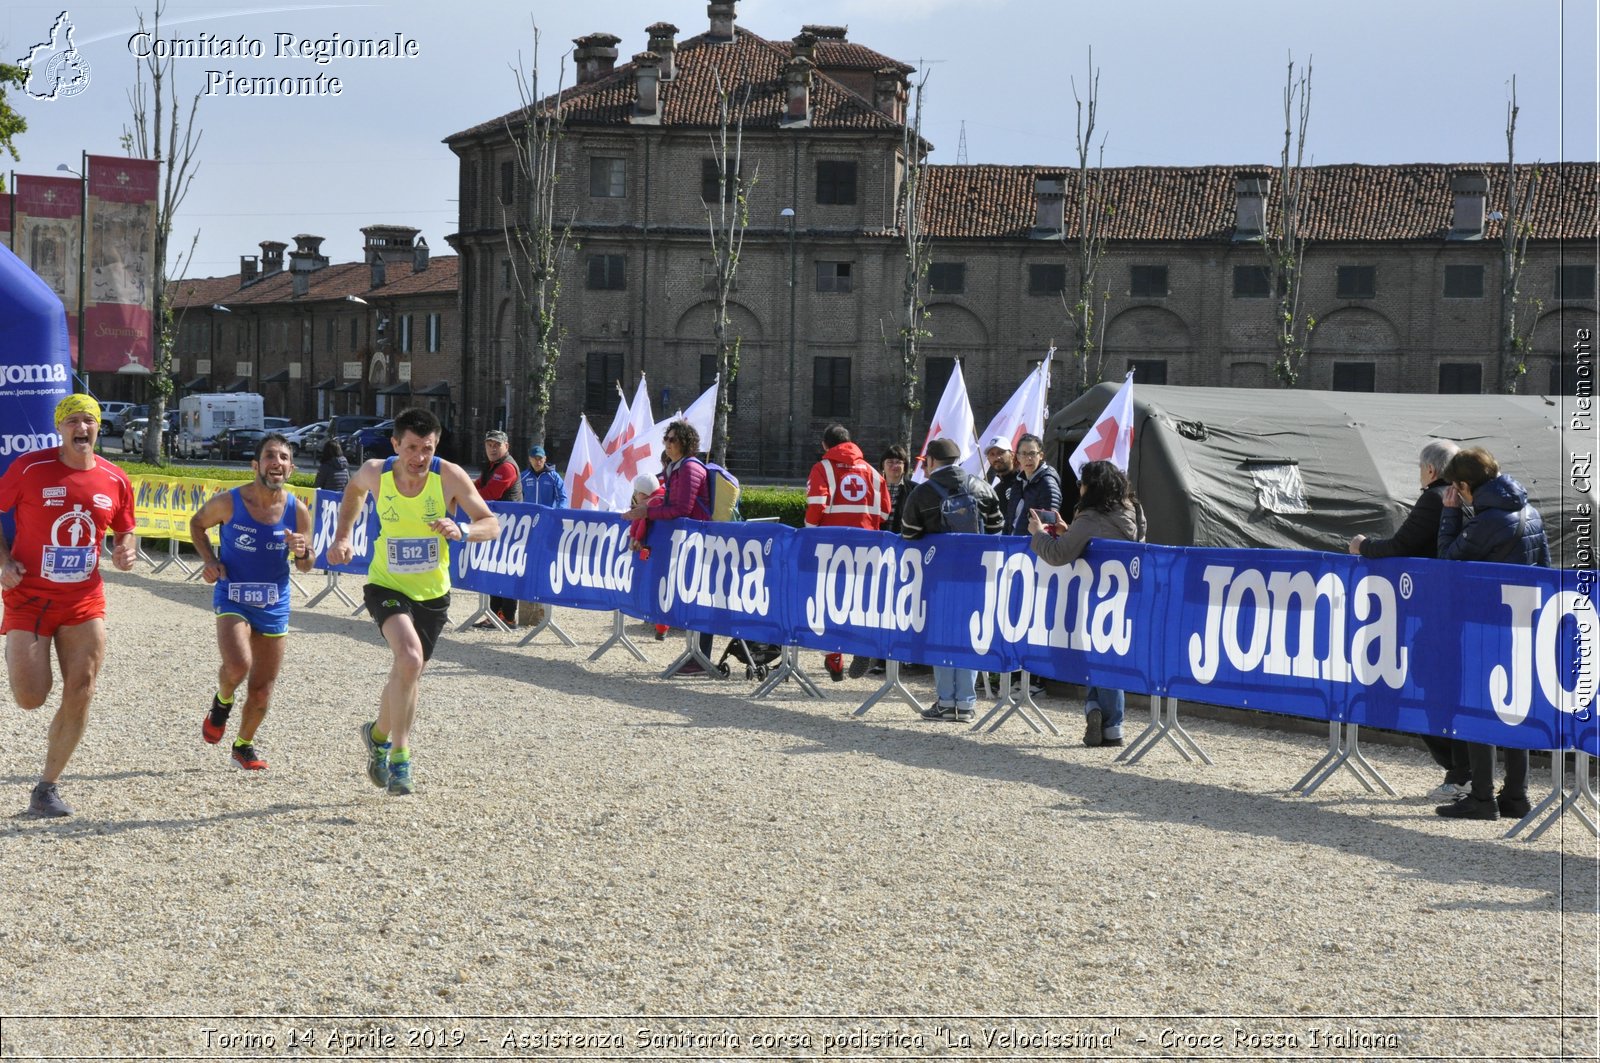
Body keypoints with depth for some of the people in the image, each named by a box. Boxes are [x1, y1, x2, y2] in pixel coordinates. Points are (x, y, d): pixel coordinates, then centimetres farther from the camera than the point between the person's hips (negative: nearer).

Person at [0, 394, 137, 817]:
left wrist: (127, 552, -7)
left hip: (84, 602, 3)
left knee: (80, 694, -3)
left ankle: (47, 787, 10)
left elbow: (125, 532, 15)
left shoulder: (115, 480, 1)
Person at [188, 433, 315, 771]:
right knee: (237, 666, -28)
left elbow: (305, 567, 3)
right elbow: (197, 524, 8)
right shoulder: (228, 502, -13)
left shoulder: (297, 511, -7)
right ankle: (222, 701, 8)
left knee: (262, 691, 9)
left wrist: (301, 552, -20)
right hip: (232, 599, -3)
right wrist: (209, 560, -7)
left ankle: (244, 745, 35)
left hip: (274, 606, 3)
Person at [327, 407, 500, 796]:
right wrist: (342, 537, 2)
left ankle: (379, 735, 48)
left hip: (432, 592, 2)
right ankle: (400, 755, -17)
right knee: (410, 657, -28)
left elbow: (492, 525, -16)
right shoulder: (376, 473, -13)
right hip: (387, 586, -2)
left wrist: (461, 531, -36)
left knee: (408, 676, 17)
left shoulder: (449, 476, -17)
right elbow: (355, 489, 13)